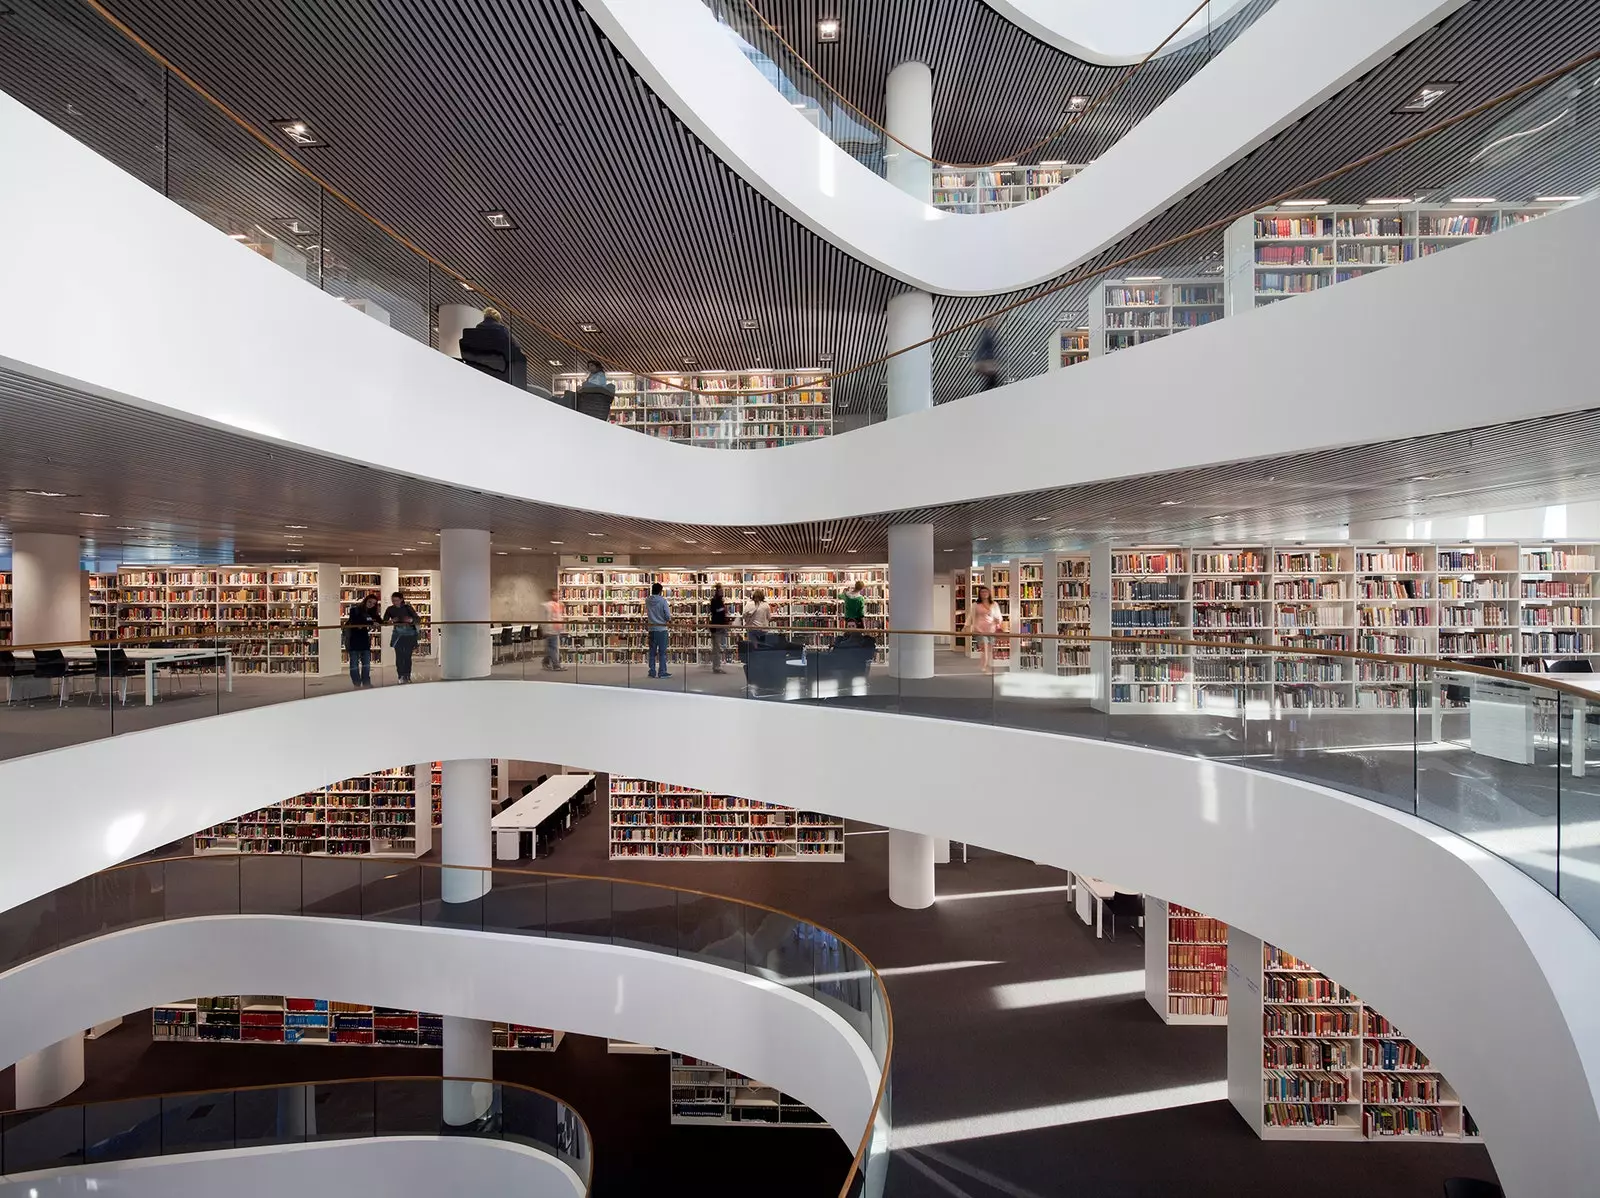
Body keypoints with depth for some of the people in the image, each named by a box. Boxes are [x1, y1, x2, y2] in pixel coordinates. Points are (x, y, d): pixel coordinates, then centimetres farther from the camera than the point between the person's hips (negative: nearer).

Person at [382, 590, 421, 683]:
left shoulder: (408, 607, -3)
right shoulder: (390, 609, 2)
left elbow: (417, 619, -9)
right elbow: (384, 621, -5)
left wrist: (411, 619, -30)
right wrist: (389, 621, -26)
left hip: (409, 634, -1)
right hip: (398, 635, 1)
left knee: (407, 655, -4)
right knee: (399, 656, -5)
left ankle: (407, 676, 4)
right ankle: (401, 676, -1)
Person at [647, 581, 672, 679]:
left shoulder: (647, 601, -1)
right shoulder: (663, 600, -13)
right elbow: (668, 615, -12)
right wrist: (670, 620, 8)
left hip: (652, 629, 4)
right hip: (662, 629, -4)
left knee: (652, 651, 10)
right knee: (662, 652, 2)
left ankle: (652, 672, 14)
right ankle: (662, 672, 2)